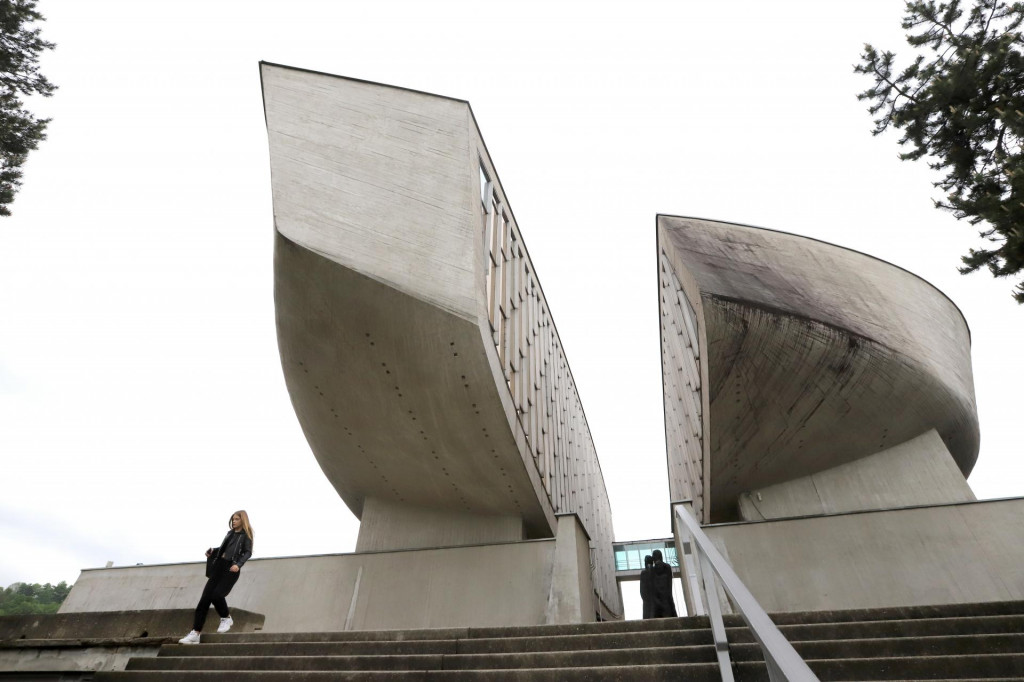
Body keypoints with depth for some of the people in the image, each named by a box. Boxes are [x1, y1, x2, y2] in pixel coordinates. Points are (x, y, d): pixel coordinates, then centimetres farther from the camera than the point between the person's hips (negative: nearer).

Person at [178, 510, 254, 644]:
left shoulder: (246, 535, -1)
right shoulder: (230, 533, 19)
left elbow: (248, 552, -12)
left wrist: (238, 564, -27)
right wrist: (212, 551, 12)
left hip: (231, 569, -7)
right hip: (219, 565, 7)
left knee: (217, 595, -18)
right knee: (205, 597, -1)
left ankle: (226, 618, 11)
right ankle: (195, 634, 4)